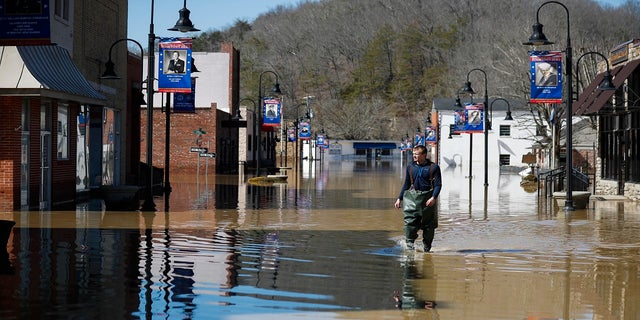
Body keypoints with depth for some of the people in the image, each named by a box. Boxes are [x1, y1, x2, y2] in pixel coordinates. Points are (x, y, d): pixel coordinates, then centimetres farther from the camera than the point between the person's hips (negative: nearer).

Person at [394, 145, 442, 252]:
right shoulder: (410, 167, 9)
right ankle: (409, 242, -6)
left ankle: (427, 247, 18)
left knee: (429, 225, 5)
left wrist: (433, 198, -22)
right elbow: (406, 184, 18)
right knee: (410, 220, -14)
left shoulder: (433, 167, -3)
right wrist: (399, 198, 12)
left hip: (428, 200, -2)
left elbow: (438, 185, -6)